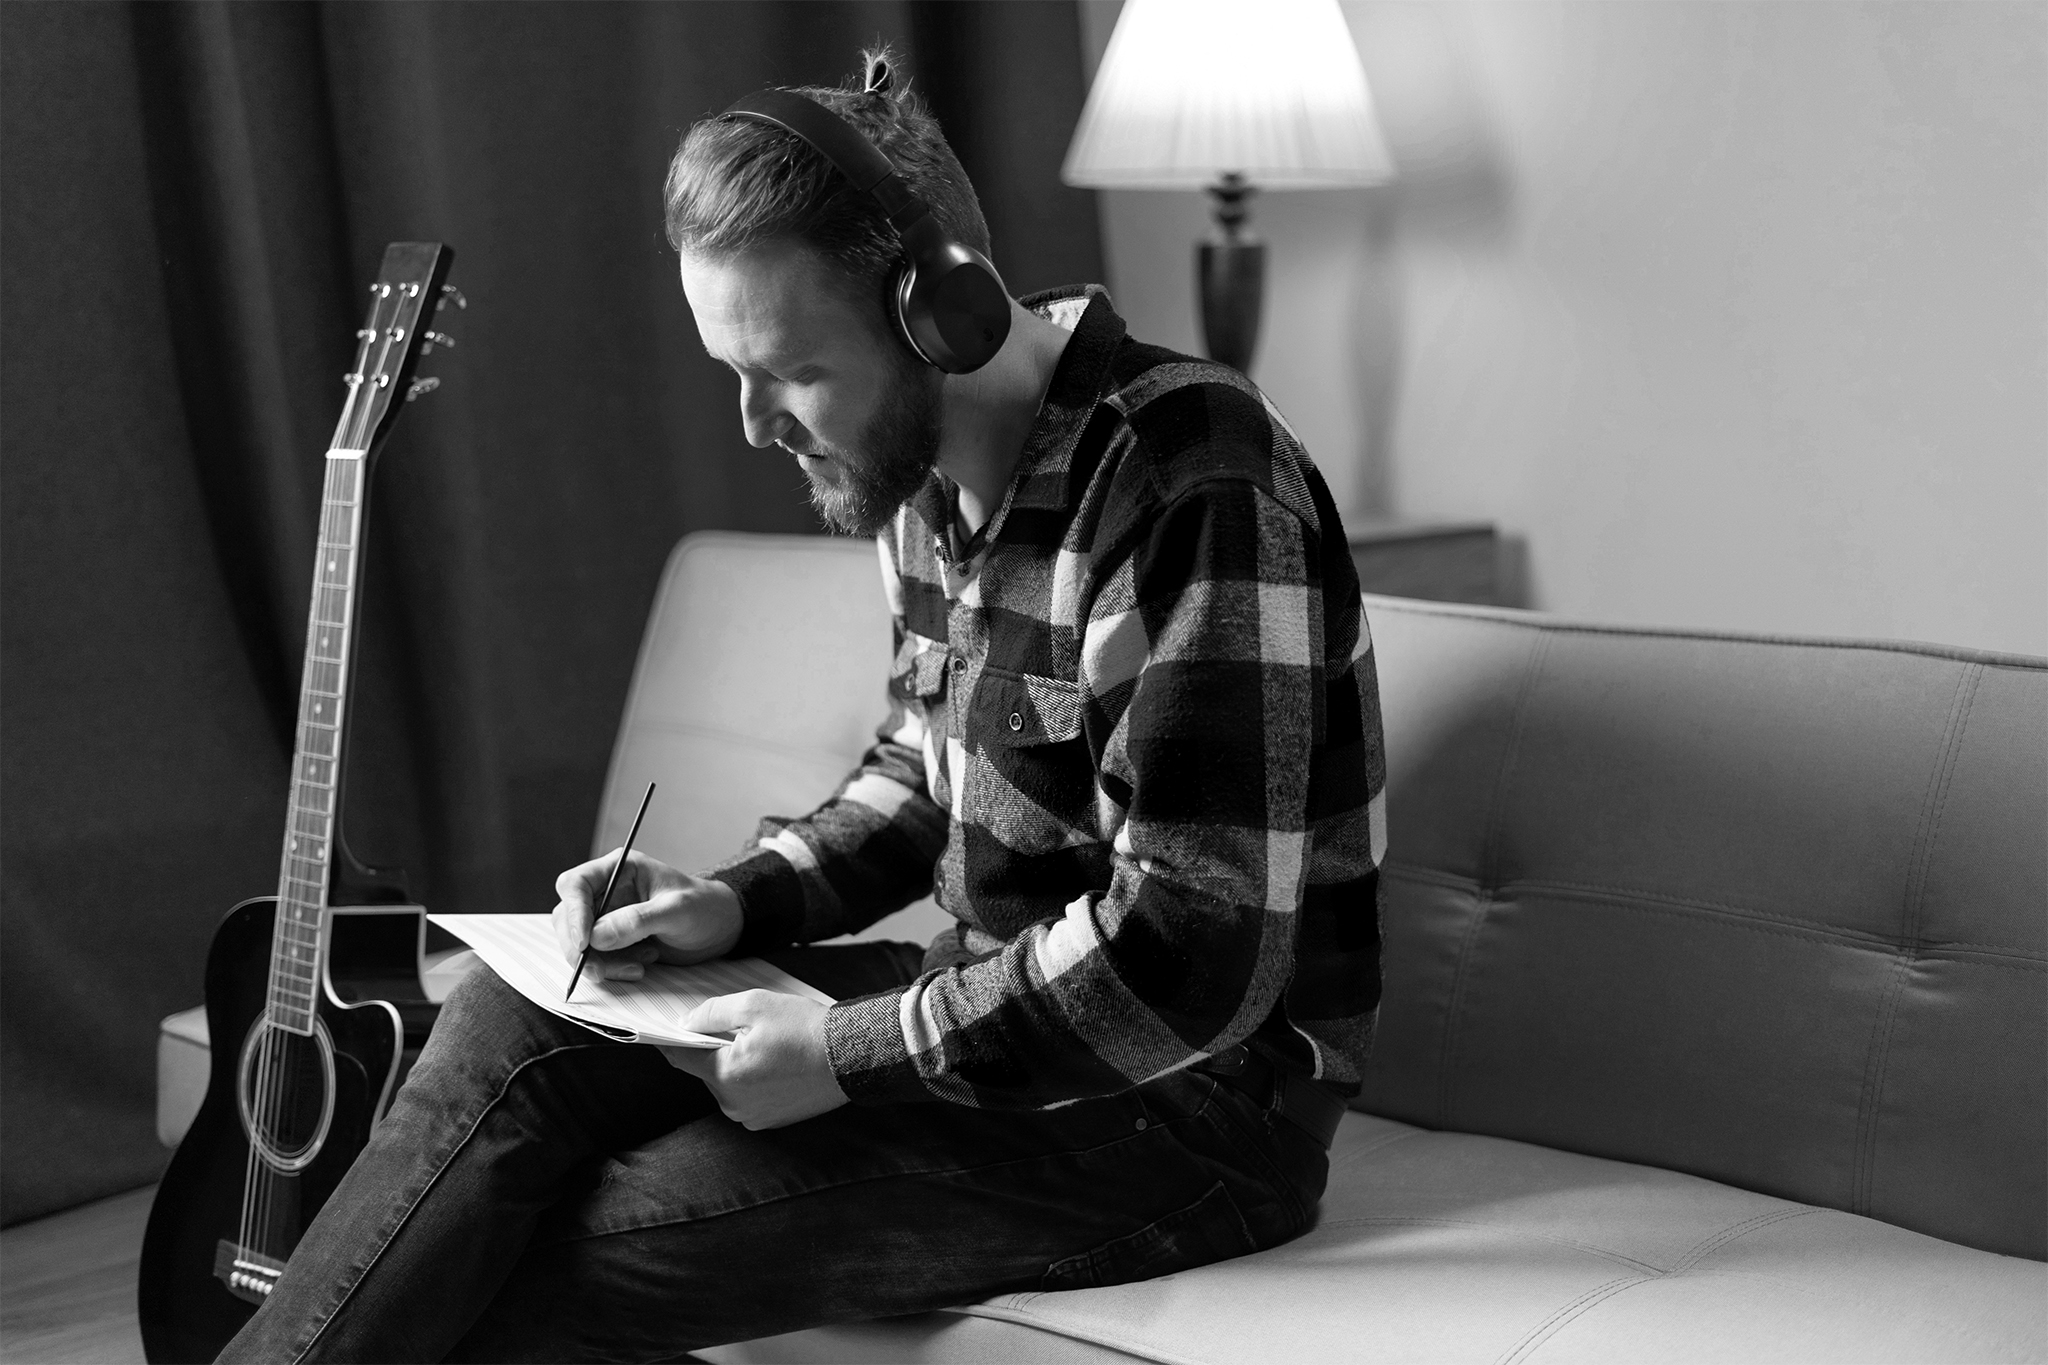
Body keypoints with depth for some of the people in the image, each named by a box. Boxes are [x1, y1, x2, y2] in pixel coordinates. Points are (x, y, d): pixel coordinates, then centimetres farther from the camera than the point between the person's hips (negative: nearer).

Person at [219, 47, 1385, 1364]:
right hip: (993, 1000, 9)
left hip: (1188, 1105, -8)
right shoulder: (936, 469, 4)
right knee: (514, 1026, -8)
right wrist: (736, 903, 2)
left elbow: (1191, 962, -29)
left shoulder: (1189, 488, -25)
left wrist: (849, 1055, -21)